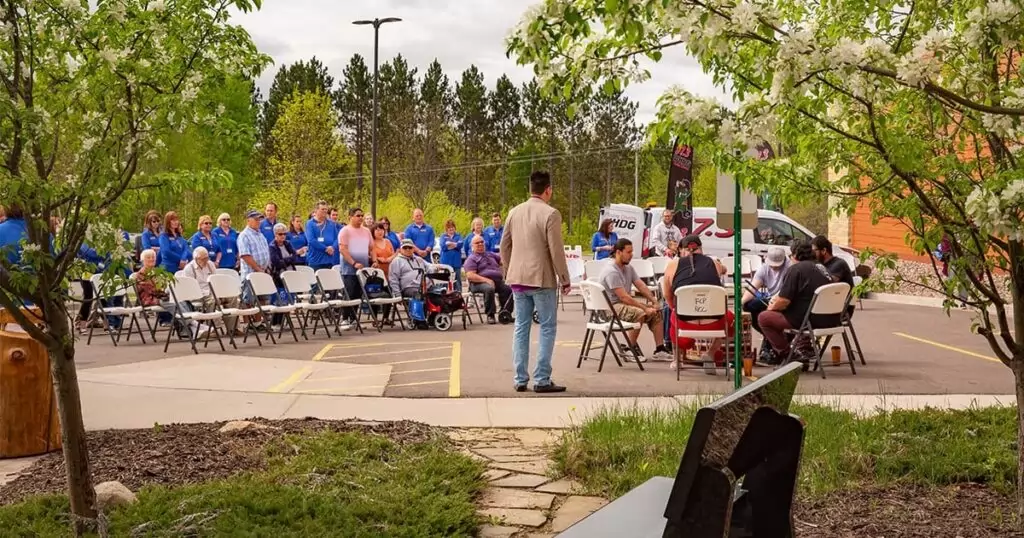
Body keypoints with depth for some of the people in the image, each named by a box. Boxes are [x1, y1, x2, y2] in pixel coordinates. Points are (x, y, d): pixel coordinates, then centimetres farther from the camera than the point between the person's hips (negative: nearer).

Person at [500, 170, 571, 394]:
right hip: (542, 279, -6)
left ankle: (520, 380, 12)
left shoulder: (514, 212, 7)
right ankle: (542, 380, 1)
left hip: (518, 279, 6)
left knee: (521, 328, 11)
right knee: (547, 329, 3)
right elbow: (556, 251, -13)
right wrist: (564, 279, -4)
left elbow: (504, 246, 12)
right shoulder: (550, 214, -11)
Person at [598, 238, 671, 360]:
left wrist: (654, 301, -9)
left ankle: (660, 350, 0)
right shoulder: (611, 272, -21)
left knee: (657, 312, 0)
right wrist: (645, 308, -26)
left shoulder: (629, 268, 9)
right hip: (610, 307, -10)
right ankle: (629, 349, -16)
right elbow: (624, 297, -26)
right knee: (639, 313, -32)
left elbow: (641, 286, 6)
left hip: (625, 304, 10)